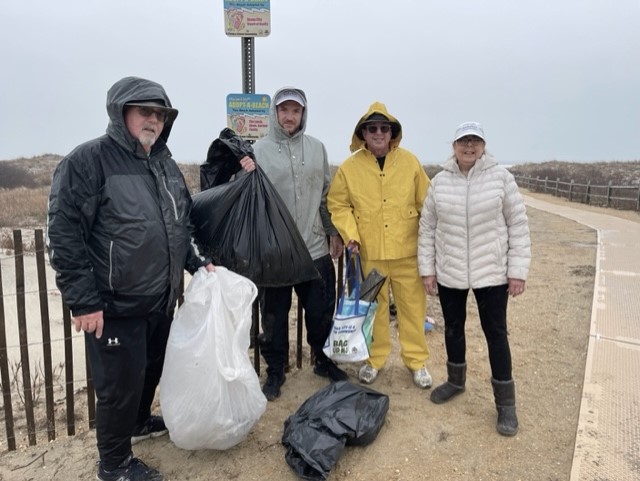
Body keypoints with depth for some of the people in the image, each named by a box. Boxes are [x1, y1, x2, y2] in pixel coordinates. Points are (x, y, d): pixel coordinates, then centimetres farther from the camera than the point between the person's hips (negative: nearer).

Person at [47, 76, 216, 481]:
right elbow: (64, 237, -16)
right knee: (121, 384, 5)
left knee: (151, 371, 22)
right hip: (114, 306, -7)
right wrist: (83, 301, -17)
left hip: (162, 301, 7)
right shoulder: (87, 161, -13)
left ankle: (139, 422, 49)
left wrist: (197, 264, 10)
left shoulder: (166, 165, 9)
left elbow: (182, 226, 20)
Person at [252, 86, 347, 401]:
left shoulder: (316, 148, 6)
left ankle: (323, 360, 36)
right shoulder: (259, 150, -5)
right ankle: (275, 371, 28)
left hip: (315, 248, 3)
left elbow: (326, 195, 12)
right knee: (274, 316, 10)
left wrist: (334, 232, 12)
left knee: (322, 311, 14)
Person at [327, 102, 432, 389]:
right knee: (373, 307, 13)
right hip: (369, 253, 0)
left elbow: (425, 203, 5)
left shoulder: (410, 162, 0)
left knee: (412, 307, 9)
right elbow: (338, 204, 4)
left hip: (407, 251, 1)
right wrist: (350, 234, -9)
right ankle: (374, 359, 32)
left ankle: (416, 360, 27)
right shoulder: (350, 167, -2)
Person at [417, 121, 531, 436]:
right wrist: (427, 268, 2)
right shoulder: (440, 181, 0)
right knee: (453, 328, 16)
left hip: (492, 273, -2)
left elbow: (518, 225, -5)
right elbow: (427, 227, 5)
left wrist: (518, 271, -7)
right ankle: (456, 381, 39)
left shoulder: (501, 177, -6)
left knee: (495, 333, 4)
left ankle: (505, 402, 19)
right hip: (449, 273, 3)